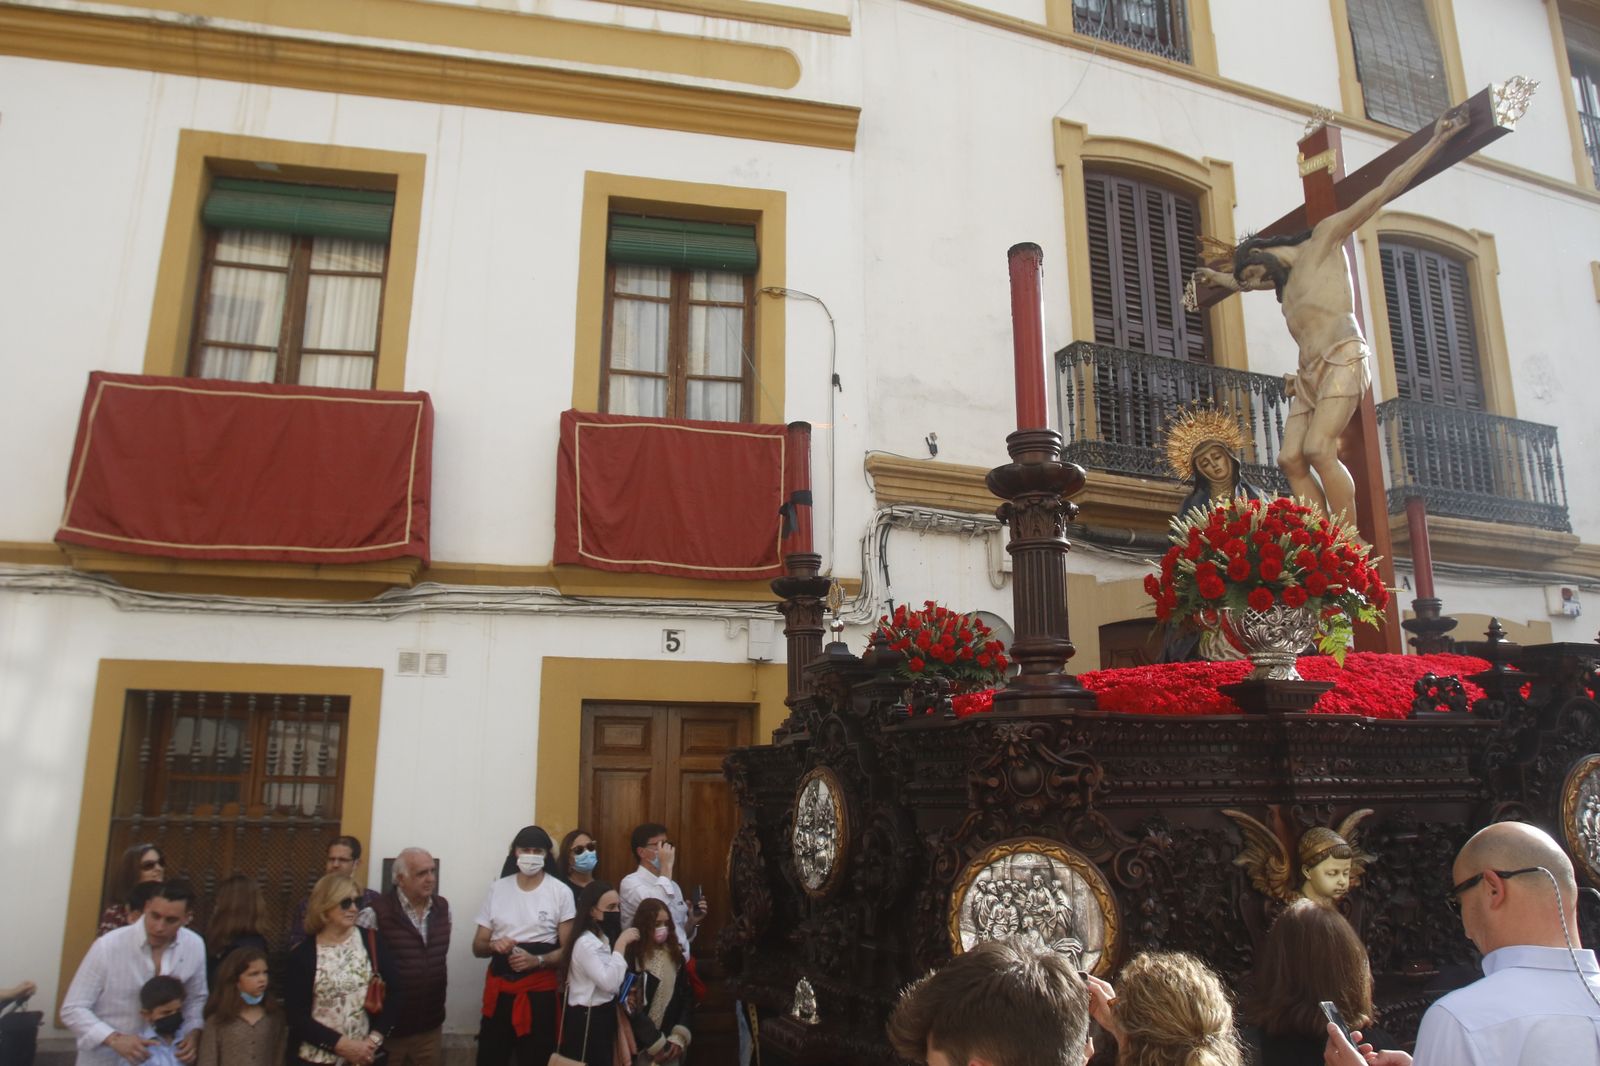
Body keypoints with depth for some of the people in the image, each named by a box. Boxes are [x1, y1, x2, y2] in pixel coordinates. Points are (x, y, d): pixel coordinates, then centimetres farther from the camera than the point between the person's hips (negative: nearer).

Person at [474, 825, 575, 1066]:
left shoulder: (560, 892, -4)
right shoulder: (497, 889, 4)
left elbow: (569, 948, -5)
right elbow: (478, 946, 8)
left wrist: (537, 961, -22)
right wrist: (493, 945, -14)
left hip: (539, 989, -2)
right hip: (499, 987, 2)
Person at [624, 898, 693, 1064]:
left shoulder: (675, 954, 5)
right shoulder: (632, 957, -12)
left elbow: (686, 997, 4)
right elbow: (631, 1008, -15)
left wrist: (679, 1037, -7)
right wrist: (655, 1044, -12)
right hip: (642, 1047, -4)